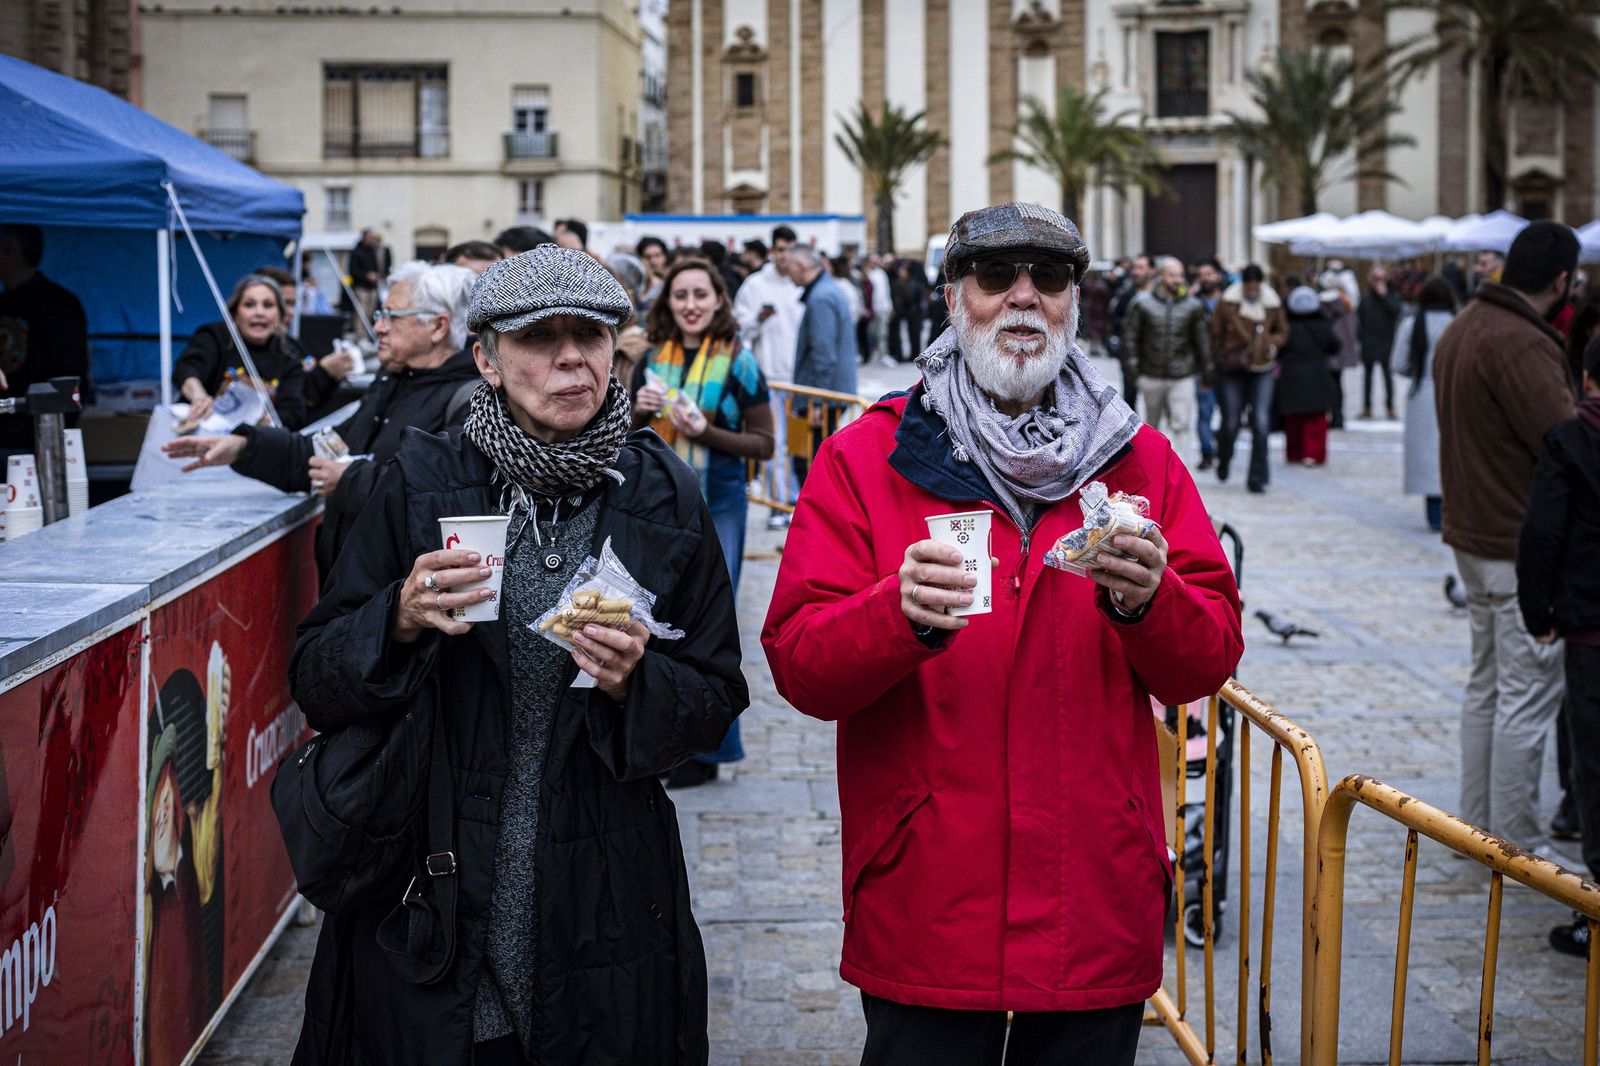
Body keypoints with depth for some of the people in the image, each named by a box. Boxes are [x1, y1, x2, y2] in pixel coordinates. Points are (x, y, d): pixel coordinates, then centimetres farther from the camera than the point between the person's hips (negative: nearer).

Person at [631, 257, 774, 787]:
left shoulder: (737, 362, -6)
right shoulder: (653, 360, 7)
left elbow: (763, 444, -7)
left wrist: (706, 433, -20)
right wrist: (640, 412, -5)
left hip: (718, 506, -5)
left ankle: (705, 749, 7)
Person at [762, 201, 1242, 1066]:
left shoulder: (1139, 459, 7)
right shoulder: (867, 458, -1)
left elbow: (1209, 663, 1)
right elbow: (797, 663, -9)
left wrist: (1147, 602, -20)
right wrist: (901, 614, -28)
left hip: (1100, 914, 2)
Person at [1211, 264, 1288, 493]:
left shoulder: (1272, 303, 1)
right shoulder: (1227, 303, -6)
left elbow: (1283, 331, 14)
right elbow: (1214, 334, 2)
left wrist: (1273, 343, -7)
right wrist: (1216, 359, -1)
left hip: (1262, 370, 1)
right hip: (1231, 369, -1)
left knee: (1261, 423, -8)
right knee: (1231, 423, 4)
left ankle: (1257, 478, -3)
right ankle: (1223, 461, 35)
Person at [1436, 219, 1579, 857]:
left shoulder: (1463, 327, 12)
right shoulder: (1522, 345, -21)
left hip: (1474, 536, 10)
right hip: (1522, 546, -10)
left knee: (1487, 685, 18)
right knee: (1529, 695, -4)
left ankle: (1477, 825, 25)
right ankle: (1516, 848, 1)